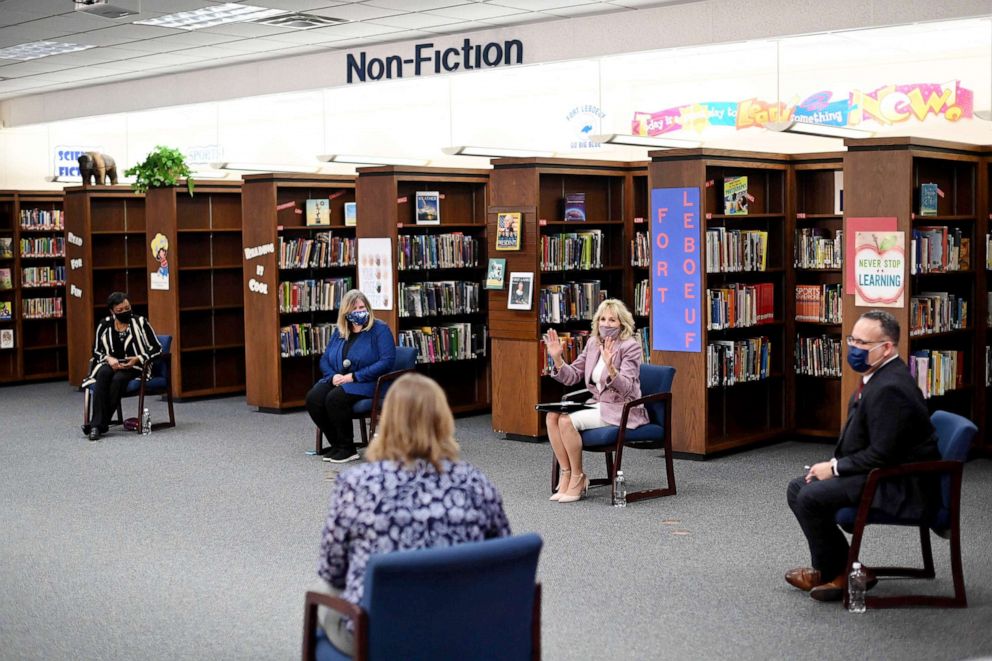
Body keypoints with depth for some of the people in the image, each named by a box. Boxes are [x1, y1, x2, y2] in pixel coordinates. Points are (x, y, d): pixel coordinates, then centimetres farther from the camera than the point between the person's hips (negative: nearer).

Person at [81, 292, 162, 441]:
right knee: (103, 373, -33)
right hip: (112, 364, 2)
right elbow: (96, 350, 12)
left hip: (135, 366, -2)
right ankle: (97, 423, -38)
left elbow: (156, 349, -2)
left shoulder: (140, 322, -2)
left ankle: (99, 424, -29)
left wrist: (138, 359, -17)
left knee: (118, 379, -35)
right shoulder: (105, 325, 5)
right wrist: (108, 358, -9)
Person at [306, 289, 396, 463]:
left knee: (335, 398, -33)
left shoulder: (380, 330, -3)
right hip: (337, 381, 6)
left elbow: (387, 362, -15)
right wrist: (333, 376, -7)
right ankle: (336, 444, -8)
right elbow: (324, 360, 18)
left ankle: (347, 449, -15)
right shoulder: (338, 332, 16)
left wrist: (353, 376, -19)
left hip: (366, 384, -6)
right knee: (313, 398, -23)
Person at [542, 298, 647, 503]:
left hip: (621, 410, -7)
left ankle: (578, 478, -9)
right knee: (552, 416, -15)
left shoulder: (630, 346, -12)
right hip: (598, 404, 7)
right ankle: (567, 474, -7)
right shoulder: (593, 343, 8)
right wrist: (557, 358, -8)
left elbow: (626, 389, -22)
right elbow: (572, 377, 10)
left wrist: (610, 368, -40)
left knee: (568, 421, -25)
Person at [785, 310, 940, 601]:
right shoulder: (877, 375, 8)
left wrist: (835, 468, -14)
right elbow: (859, 439, 16)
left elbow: (882, 455, -25)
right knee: (798, 488, 8)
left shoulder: (890, 388, -25)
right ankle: (845, 568, 12)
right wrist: (833, 464, 2)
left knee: (811, 497, -20)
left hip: (901, 484, -11)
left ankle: (831, 572, 4)